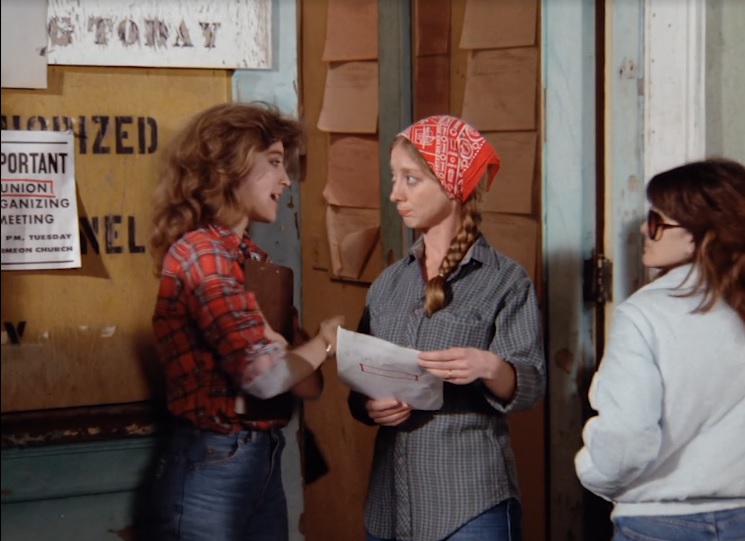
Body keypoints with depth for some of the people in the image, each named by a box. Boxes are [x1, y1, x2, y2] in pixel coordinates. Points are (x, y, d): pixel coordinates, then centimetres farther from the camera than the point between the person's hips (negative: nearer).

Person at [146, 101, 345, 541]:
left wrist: (274, 341, -14)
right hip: (213, 467, -8)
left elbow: (309, 384, 7)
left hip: (263, 461, 8)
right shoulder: (201, 254, -14)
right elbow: (264, 373, -22)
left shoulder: (254, 258, 12)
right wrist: (326, 341, -4)